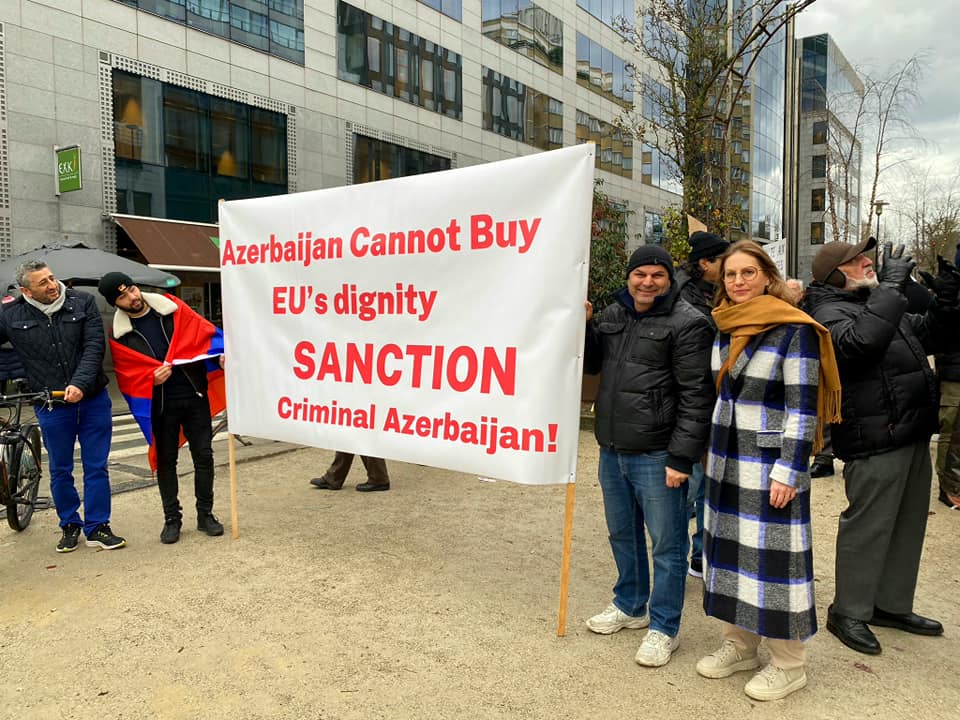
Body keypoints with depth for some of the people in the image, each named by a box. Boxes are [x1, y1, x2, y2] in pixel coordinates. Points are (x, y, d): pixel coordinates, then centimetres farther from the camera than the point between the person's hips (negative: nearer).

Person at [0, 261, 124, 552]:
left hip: (93, 399, 0)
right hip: (51, 406, 1)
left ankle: (97, 528, 18)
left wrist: (80, 384, -23)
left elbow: (94, 347, -11)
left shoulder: (83, 302, -4)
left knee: (96, 467, 6)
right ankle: (70, 526, 30)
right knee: (60, 471, 12)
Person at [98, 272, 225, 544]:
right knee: (165, 461, 10)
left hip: (195, 396, 0)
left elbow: (205, 332, -1)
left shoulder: (171, 307, -1)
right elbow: (127, 374, 0)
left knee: (204, 456, 4)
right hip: (160, 405, 0)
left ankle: (205, 514, 19)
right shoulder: (119, 333, -1)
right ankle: (172, 518, 24)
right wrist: (151, 378, -20)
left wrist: (221, 354, -18)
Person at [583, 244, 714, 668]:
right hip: (612, 450, 7)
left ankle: (664, 628, 22)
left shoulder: (687, 323, -12)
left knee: (666, 544, 6)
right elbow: (591, 364, 17)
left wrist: (682, 457, -18)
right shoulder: (612, 315, 10)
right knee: (622, 534, 21)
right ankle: (630, 606, 41)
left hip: (657, 455, -7)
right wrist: (583, 326, 0)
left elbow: (696, 396, -15)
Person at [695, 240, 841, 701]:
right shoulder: (726, 328, 9)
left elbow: (803, 409, -13)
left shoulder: (795, 330, -11)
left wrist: (787, 472, -18)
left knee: (773, 555, 1)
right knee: (729, 547, 13)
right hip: (725, 461, 7)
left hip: (770, 464, -7)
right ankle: (739, 644, 30)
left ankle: (788, 664, 18)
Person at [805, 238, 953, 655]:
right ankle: (848, 613, 14)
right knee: (867, 527, -2)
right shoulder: (830, 314, -12)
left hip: (913, 434, 10)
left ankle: (892, 605, 33)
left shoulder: (879, 304, 17)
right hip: (876, 441, -10)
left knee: (908, 525, 18)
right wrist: (890, 286, -25)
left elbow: (925, 335, 29)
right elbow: (862, 340, -33)